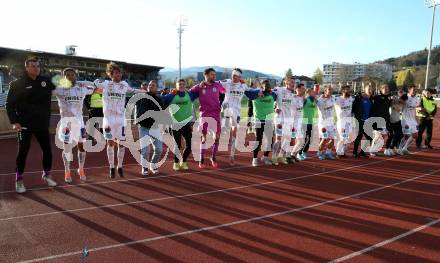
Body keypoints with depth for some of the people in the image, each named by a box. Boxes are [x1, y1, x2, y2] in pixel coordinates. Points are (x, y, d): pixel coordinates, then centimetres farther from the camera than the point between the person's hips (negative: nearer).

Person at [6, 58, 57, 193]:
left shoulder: (46, 81, 3)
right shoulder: (17, 84, -6)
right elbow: (9, 104, -6)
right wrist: (14, 121, -14)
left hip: (42, 124, 4)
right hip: (24, 125, -4)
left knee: (47, 150, 9)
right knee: (23, 152, 0)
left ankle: (46, 175, 29)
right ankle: (19, 180, 14)